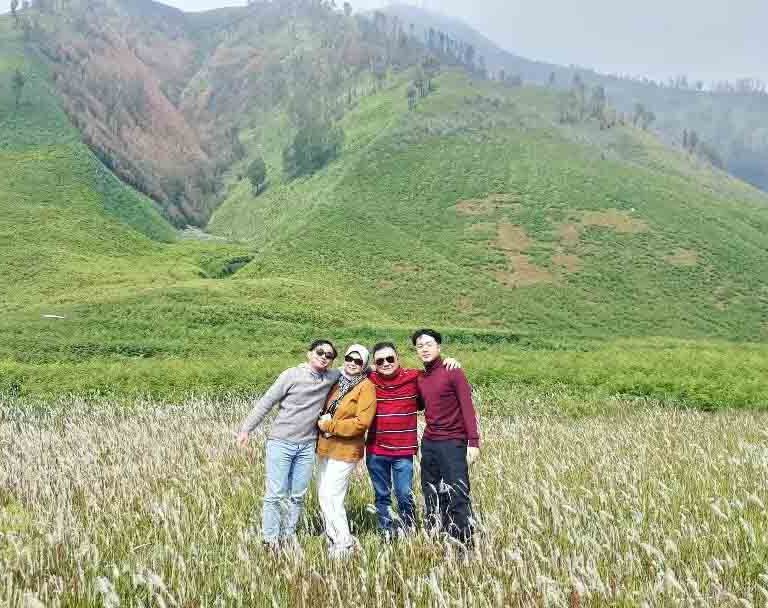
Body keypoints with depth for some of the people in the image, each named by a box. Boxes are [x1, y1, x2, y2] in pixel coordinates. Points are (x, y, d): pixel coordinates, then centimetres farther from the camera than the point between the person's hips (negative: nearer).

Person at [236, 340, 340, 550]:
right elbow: (266, 402, -4)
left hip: (307, 447, 4)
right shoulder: (292, 375, -7)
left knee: (298, 496, 9)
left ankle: (289, 536, 19)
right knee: (275, 494, -3)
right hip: (280, 443, -4)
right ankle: (271, 540, 5)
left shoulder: (332, 377, 4)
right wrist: (246, 429, -7)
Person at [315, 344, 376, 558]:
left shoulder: (366, 387, -11)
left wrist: (329, 425, -16)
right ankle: (334, 539, 26)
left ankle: (344, 544, 7)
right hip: (325, 448, 8)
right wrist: (322, 419, 1)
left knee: (331, 498, -7)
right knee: (323, 496, 13)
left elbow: (361, 422, -20)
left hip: (345, 450, -7)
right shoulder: (338, 382, 10)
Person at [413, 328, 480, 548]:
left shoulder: (452, 373, -6)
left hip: (452, 443, -7)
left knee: (458, 497, -10)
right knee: (431, 497, 10)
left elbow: (467, 408, -10)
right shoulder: (420, 379, 12)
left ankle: (465, 546, -4)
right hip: (429, 443, 7)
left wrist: (473, 442, -18)